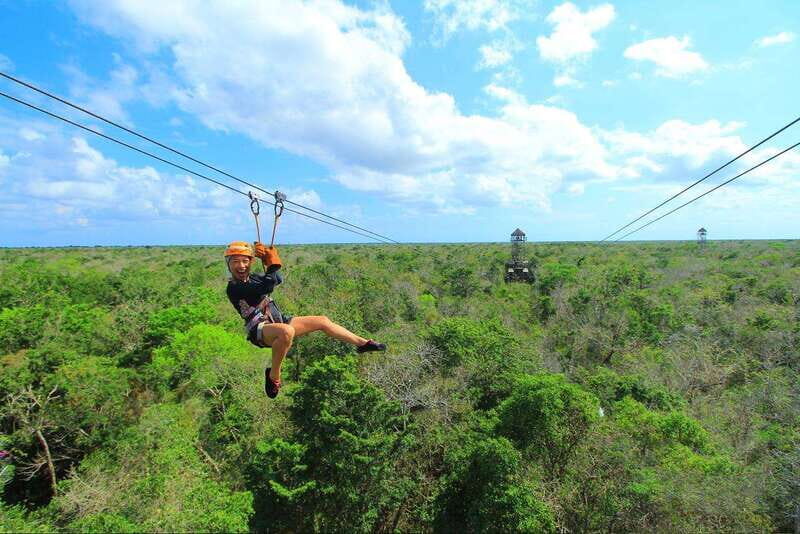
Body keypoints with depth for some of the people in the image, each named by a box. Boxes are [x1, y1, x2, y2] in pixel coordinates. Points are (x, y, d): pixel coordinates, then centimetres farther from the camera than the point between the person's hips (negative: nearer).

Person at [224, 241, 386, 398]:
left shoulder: (252, 278, 13)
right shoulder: (233, 288, -14)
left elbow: (278, 279, 3)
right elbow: (266, 286, -27)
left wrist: (268, 261, -11)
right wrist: (273, 263, -17)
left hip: (278, 321, 8)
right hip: (259, 329, -8)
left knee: (322, 321, 5)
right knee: (287, 331, -42)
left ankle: (363, 343, 16)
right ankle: (274, 375, -19)